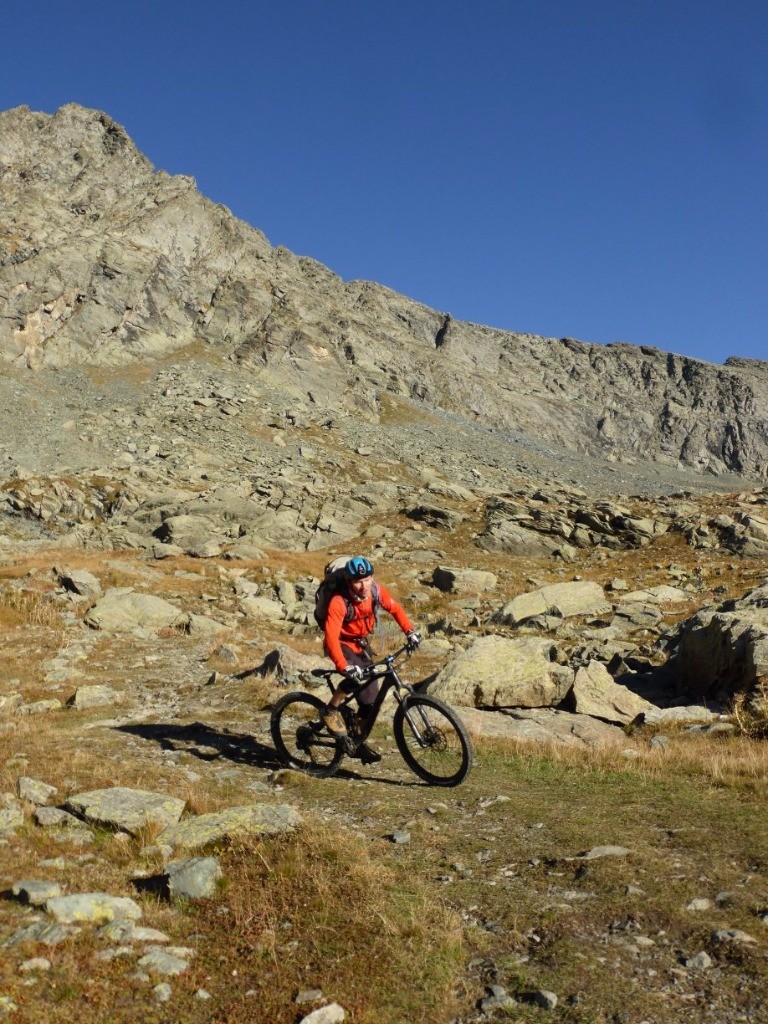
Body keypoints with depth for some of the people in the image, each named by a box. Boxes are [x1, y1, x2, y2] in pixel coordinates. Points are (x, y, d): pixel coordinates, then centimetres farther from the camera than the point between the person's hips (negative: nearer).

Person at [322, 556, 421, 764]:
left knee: (370, 696, 1)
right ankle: (330, 710, -11)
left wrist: (410, 631, -10)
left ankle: (359, 742, 16)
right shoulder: (339, 602, -33)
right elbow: (331, 637, -38)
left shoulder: (377, 591, -17)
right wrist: (344, 667, -48)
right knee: (356, 675, -34)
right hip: (341, 644, -5)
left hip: (361, 644, 5)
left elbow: (395, 609, 1)